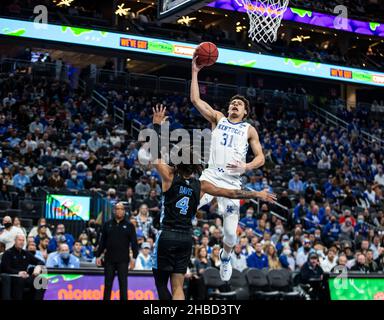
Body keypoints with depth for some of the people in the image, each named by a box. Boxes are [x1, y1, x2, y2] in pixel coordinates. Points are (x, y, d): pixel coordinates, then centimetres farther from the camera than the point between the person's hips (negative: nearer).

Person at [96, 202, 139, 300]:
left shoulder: (129, 225, 4)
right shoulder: (107, 224, 8)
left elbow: (134, 242, 0)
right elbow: (102, 242, 10)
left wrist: (134, 257, -9)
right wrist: (98, 256, 6)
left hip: (123, 260, -2)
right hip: (109, 259, 2)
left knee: (123, 284, -1)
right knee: (108, 284, 5)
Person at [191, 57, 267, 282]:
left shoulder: (249, 130, 11)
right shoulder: (218, 119, 14)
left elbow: (261, 157, 5)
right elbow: (196, 99, 6)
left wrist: (246, 166, -16)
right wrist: (195, 72, 2)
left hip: (232, 182, -1)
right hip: (210, 177, 1)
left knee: (231, 232, 0)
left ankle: (226, 256, 33)